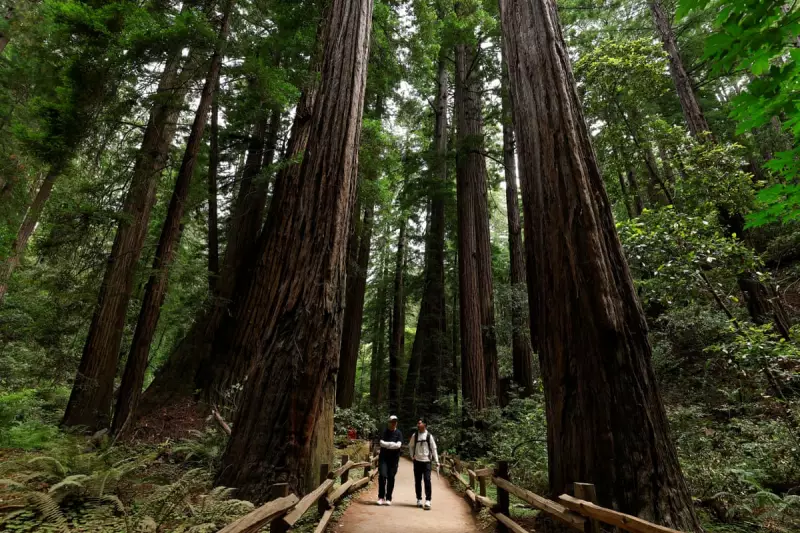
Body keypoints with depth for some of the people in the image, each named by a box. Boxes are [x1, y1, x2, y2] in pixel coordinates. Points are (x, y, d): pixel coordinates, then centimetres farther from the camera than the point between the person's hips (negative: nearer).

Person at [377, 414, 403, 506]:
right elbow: (381, 443, -7)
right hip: (383, 457, 0)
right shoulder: (384, 431, 4)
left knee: (391, 478, 2)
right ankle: (381, 497, 1)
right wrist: (393, 444, -12)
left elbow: (398, 445, -10)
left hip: (394, 458, 0)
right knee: (382, 476, -10)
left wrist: (387, 444, -12)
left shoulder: (398, 433, 3)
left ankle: (388, 498, 13)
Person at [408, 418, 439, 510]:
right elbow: (410, 446, 16)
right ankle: (419, 499, 22)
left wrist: (437, 462, -5)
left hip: (427, 461, -2)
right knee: (417, 481, 9)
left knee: (427, 480, -9)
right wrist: (412, 456, 6)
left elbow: (434, 449, -2)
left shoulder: (429, 436, -5)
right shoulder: (414, 436, 1)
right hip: (417, 461, 2)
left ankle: (428, 501, -3)